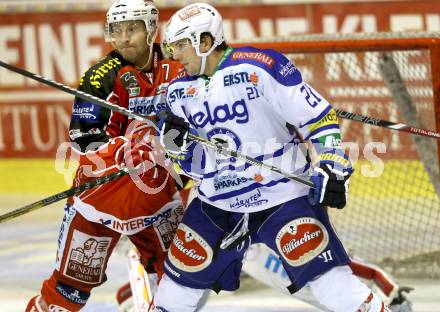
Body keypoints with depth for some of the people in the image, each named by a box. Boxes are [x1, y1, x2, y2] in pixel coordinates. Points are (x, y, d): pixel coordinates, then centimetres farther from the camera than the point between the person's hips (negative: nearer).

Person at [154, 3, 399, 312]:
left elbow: (318, 116, -13)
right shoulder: (180, 91, 5)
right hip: (217, 203, 6)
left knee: (324, 273, -16)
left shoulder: (259, 67, -15)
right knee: (182, 277, 10)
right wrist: (174, 140, -9)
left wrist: (332, 167, -21)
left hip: (283, 195, -6)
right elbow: (193, 163, 11)